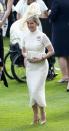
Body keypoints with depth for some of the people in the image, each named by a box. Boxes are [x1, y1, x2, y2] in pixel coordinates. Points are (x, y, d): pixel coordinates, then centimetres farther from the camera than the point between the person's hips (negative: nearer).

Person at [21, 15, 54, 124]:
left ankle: (42, 114, 8)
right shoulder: (25, 37, 6)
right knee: (31, 91, 4)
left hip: (41, 66, -5)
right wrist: (26, 56, -5)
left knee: (37, 90, -11)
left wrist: (41, 58, -17)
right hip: (29, 66, 5)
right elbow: (23, 51, 18)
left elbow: (51, 51, -7)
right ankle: (35, 115, 15)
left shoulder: (42, 36, -9)